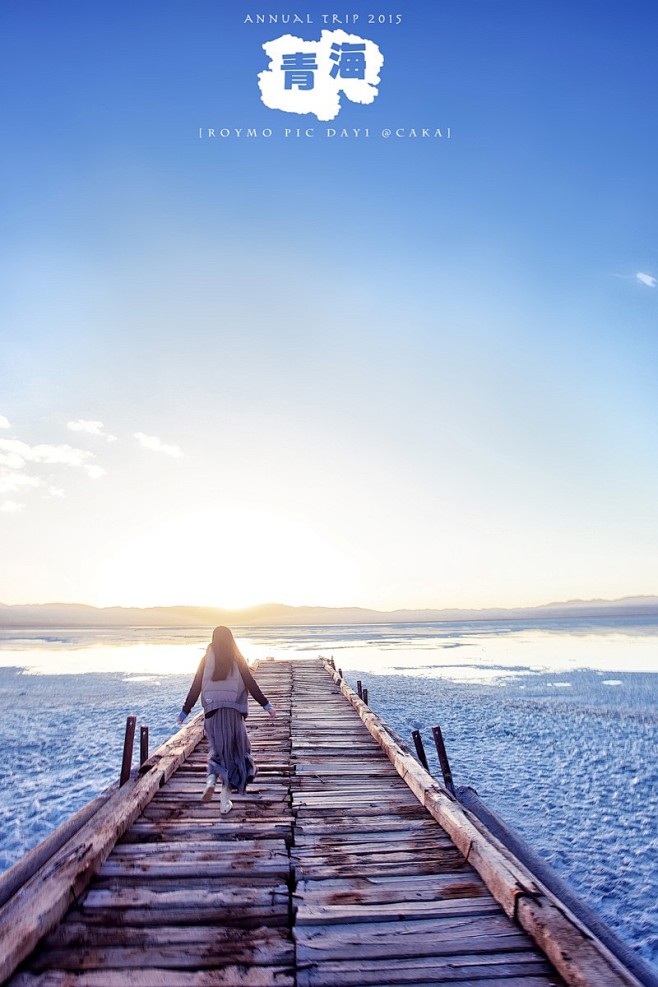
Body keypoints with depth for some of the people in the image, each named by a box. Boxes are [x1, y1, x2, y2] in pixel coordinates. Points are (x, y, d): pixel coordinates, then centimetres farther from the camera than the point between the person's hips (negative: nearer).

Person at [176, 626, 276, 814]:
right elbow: (251, 684, -4)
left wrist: (185, 711, 11)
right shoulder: (237, 660, -2)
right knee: (232, 752, 10)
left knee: (216, 749, 18)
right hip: (233, 712, -1)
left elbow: (196, 687, 2)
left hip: (212, 712, 1)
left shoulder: (206, 659, 1)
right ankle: (225, 801, 11)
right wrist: (266, 705, 2)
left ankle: (211, 780, -9)